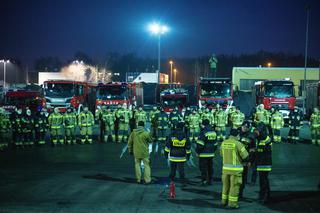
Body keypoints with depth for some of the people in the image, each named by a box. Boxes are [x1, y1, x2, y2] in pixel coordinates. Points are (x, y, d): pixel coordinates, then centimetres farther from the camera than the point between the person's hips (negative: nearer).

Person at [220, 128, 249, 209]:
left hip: (225, 168, 6)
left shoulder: (224, 143, 4)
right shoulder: (238, 143, -14)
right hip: (235, 169, -6)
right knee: (234, 186, 0)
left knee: (226, 185, 17)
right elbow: (245, 156, -11)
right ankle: (232, 203, 1)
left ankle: (224, 201, 24)